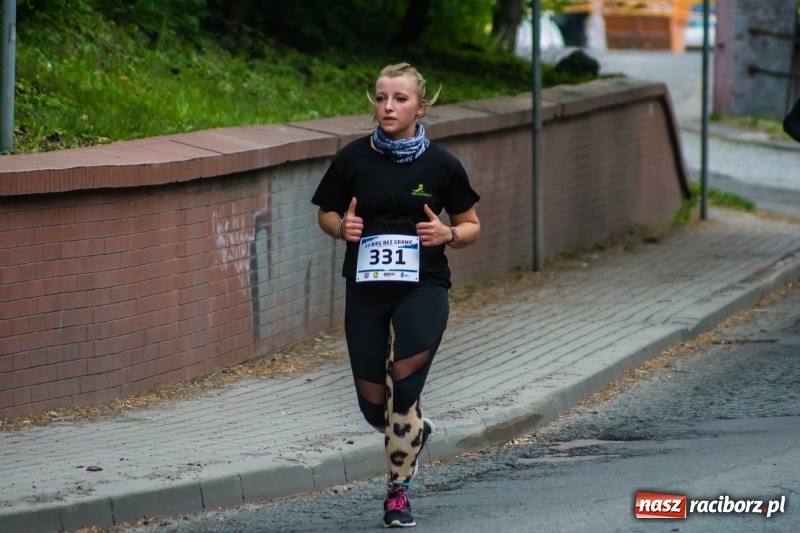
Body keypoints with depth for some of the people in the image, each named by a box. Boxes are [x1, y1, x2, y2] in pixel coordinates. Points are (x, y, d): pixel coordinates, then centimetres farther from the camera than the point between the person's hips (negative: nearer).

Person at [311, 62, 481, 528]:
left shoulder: (441, 164, -2)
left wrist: (448, 234, -14)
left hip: (423, 286, -2)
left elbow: (472, 226, 7)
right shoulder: (353, 159, -1)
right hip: (366, 289, 2)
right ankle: (415, 432, 41)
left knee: (404, 387, -14)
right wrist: (341, 227, -11)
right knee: (373, 402, 5)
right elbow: (327, 213, 12)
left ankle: (398, 494, 2)